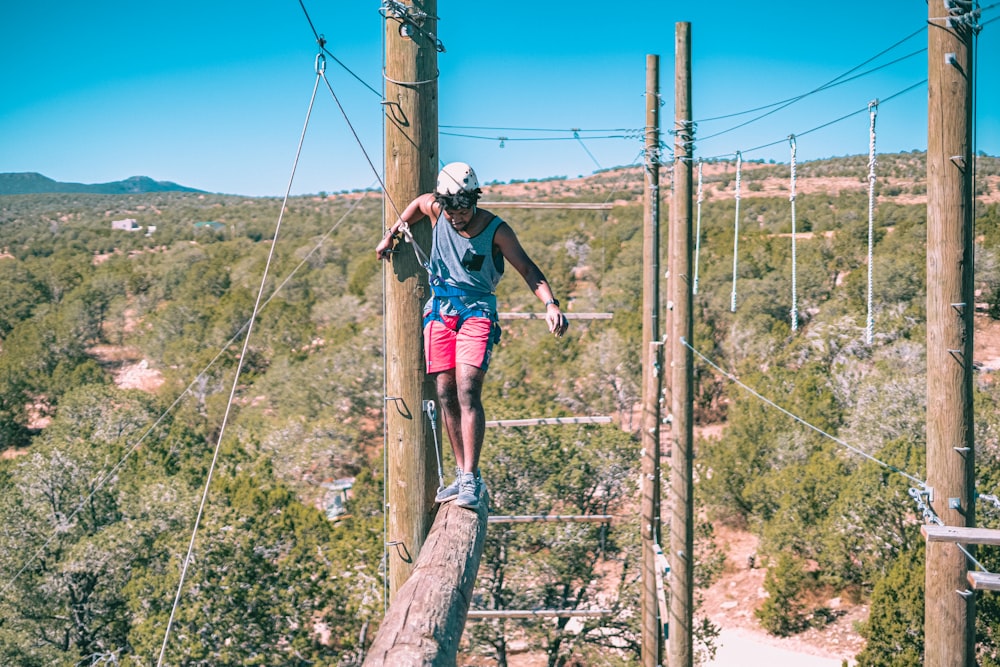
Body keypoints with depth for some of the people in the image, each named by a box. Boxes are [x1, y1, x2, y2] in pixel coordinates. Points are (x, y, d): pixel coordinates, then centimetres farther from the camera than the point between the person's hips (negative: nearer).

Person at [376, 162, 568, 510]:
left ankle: (472, 479, -19)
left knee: (467, 391, -18)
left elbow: (528, 269, -12)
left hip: (477, 312, -4)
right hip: (440, 311, 4)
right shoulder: (434, 208, 0)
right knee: (445, 395, 2)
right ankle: (461, 474, 10)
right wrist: (390, 236, 27)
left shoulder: (496, 230, -11)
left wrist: (551, 304, -25)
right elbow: (417, 202, 23)